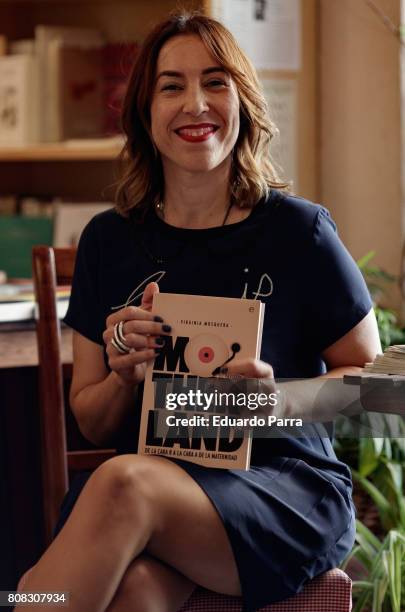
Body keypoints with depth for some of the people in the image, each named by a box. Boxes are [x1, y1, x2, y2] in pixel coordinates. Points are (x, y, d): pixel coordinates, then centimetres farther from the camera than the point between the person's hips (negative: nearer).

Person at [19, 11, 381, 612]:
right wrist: (125, 377, -8)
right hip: (152, 473, 2)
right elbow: (91, 422, 15)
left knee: (123, 485, -35)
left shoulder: (298, 230, -1)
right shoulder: (109, 241, 10)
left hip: (286, 488, -2)